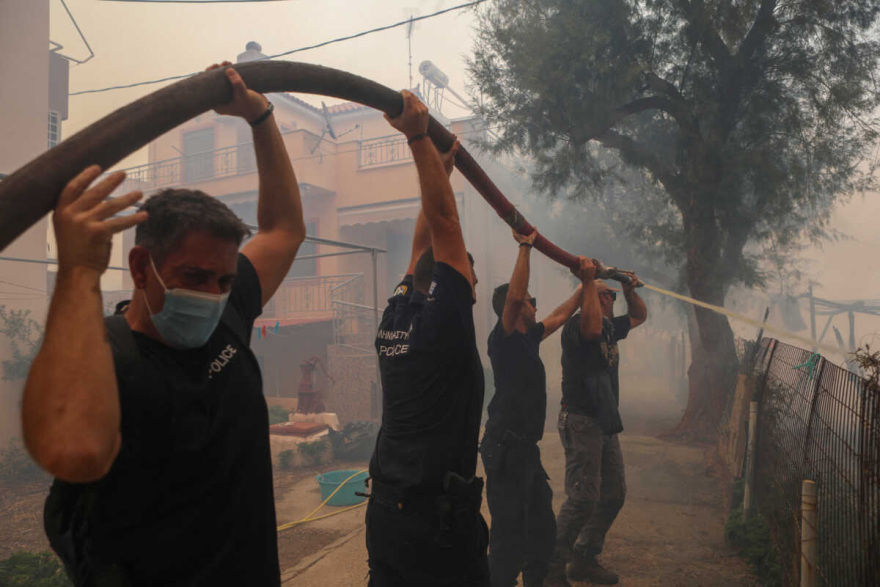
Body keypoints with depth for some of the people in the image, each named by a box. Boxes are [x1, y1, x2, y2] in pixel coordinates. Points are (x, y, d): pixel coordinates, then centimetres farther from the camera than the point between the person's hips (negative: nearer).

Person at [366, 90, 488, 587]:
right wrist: (419, 138, -9)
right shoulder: (446, 322, -14)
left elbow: (424, 245, 15)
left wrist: (442, 170, 21)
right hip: (441, 519, -7)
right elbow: (444, 222, -14)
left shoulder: (395, 320, 4)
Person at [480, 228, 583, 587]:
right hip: (506, 449, -10)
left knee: (542, 528, 19)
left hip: (527, 448, 10)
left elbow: (561, 315, 28)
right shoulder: (503, 339, -13)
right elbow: (514, 294, -29)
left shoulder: (528, 338, 13)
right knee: (509, 537, -5)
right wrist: (525, 246, -23)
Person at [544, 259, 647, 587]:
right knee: (583, 498, -13)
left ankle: (584, 560, 25)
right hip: (581, 421, -10)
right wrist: (589, 281, -30)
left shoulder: (610, 327, 15)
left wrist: (630, 290, 10)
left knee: (613, 495, 13)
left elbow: (639, 315, 29)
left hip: (606, 424, 10)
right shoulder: (576, 324, -13)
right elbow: (592, 329, -36)